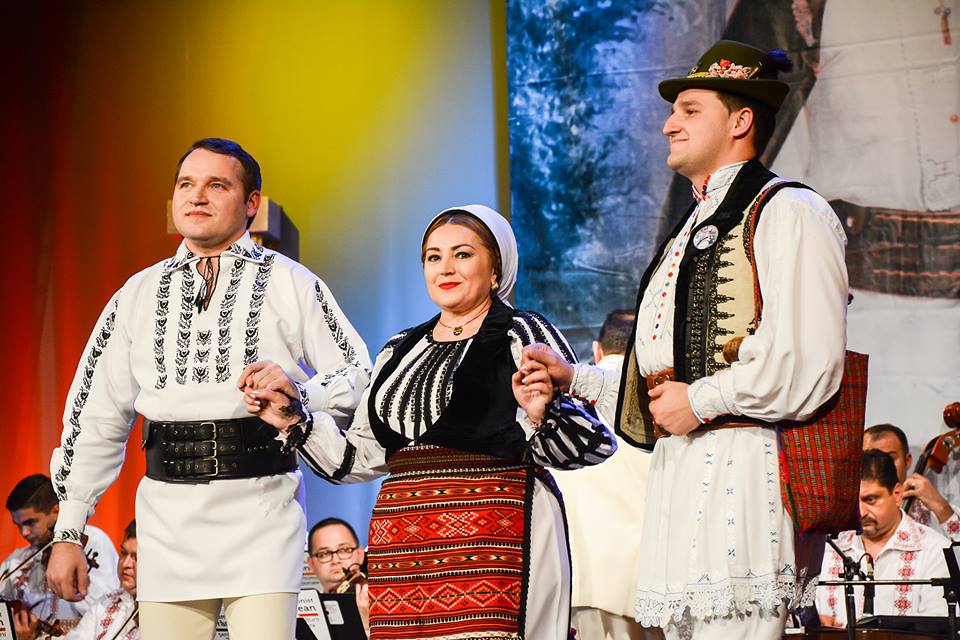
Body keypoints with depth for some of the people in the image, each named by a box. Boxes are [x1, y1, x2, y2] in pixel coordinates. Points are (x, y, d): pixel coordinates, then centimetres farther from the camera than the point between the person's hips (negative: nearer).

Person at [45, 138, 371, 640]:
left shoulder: (291, 285, 7)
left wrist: (297, 394, -14)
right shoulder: (138, 295, 15)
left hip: (261, 509, -3)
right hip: (168, 514, 3)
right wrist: (67, 532, 11)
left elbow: (360, 376, 8)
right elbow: (96, 416, 15)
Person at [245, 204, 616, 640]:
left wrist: (540, 414, -22)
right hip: (402, 546, 5)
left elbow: (591, 443, -3)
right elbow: (359, 458, 20)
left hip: (490, 539, -5)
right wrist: (293, 421, 10)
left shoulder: (522, 335, 4)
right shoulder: (399, 352, 20)